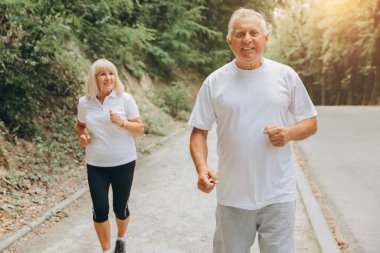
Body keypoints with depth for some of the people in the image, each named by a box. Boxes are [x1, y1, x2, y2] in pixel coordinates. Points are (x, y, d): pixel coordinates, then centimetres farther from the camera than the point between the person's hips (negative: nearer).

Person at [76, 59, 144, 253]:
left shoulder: (125, 99, -8)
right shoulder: (84, 102, 0)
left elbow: (140, 129, -6)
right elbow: (80, 125, 18)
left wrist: (122, 123, -24)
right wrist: (82, 135, -4)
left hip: (123, 163, -1)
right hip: (96, 165, 2)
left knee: (120, 207, 10)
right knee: (100, 209, 2)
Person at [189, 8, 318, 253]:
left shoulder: (286, 75, 0)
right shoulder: (215, 81, -2)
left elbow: (311, 122, 7)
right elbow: (199, 131, 0)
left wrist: (289, 132, -15)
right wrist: (202, 167, -18)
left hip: (279, 195, 0)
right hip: (232, 196, 0)